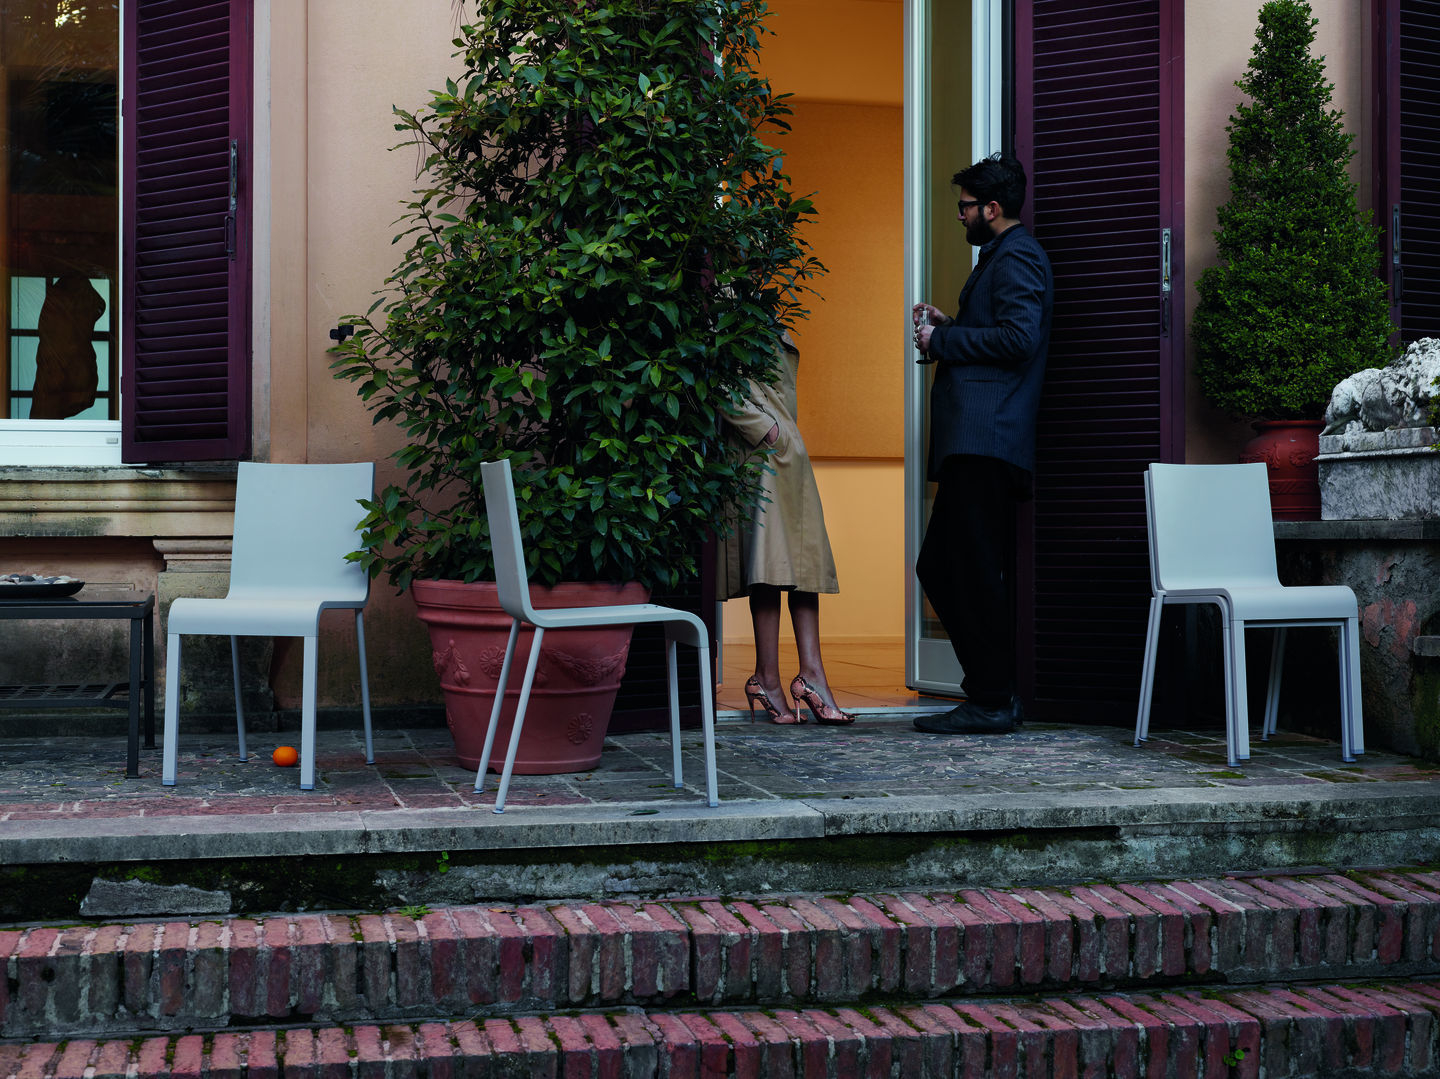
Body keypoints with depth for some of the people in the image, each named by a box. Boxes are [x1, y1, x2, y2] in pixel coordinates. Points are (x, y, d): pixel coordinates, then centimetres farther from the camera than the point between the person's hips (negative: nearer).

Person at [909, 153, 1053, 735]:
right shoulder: (1002, 256, 25)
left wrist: (941, 342, -10)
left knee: (976, 572, -8)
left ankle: (990, 702, -3)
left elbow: (1018, 337, -19)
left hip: (986, 441, -11)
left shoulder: (1017, 257, -6)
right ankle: (992, 687, 16)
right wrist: (949, 326, 17)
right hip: (974, 442, 11)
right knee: (938, 567, 11)